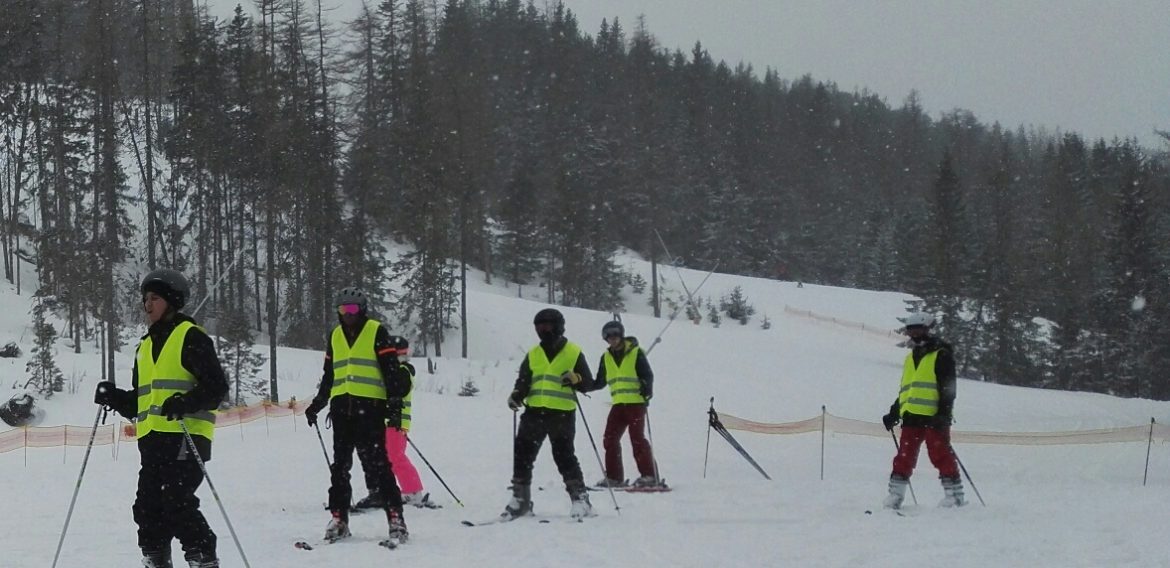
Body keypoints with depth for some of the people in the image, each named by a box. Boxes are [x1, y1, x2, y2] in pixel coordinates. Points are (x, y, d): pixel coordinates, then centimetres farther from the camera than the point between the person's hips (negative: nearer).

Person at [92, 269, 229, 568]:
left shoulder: (190, 337, -2)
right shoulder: (146, 346, 23)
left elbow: (216, 386, -9)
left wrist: (186, 403, -24)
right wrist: (114, 397, 7)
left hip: (185, 436, -8)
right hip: (152, 439, 8)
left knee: (176, 502, -16)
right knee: (148, 507, 4)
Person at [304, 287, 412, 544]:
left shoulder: (376, 332, 1)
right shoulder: (335, 335, 18)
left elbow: (391, 369, -3)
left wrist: (395, 402, -12)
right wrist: (317, 405, 22)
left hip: (370, 407, -6)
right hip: (342, 407, 6)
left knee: (376, 463, -11)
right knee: (340, 465, 6)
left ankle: (395, 518, -10)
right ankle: (338, 518, 10)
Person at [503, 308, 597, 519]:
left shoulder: (573, 352, 4)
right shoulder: (533, 354, 15)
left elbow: (589, 383, 3)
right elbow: (523, 381, 16)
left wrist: (575, 379, -19)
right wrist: (516, 395, -5)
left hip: (562, 414, -5)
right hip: (534, 412, 5)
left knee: (564, 456, -10)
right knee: (523, 454, 3)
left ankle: (580, 498, -4)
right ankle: (520, 498, 12)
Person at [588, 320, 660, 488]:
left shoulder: (636, 353, -1)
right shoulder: (606, 358, 14)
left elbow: (647, 375, -4)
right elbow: (600, 382, 22)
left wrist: (647, 388, -24)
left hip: (636, 402, -6)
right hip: (618, 404, 6)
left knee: (637, 438, -12)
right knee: (610, 438, 1)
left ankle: (649, 476, -11)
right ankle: (614, 477, 7)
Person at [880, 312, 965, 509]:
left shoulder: (941, 355, 0)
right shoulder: (910, 358, 23)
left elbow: (948, 387, -8)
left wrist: (944, 413, -18)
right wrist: (894, 413, 23)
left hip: (934, 416, -7)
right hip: (911, 415, 7)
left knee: (940, 455, -7)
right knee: (904, 457, 3)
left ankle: (955, 495, -3)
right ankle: (895, 494, 4)